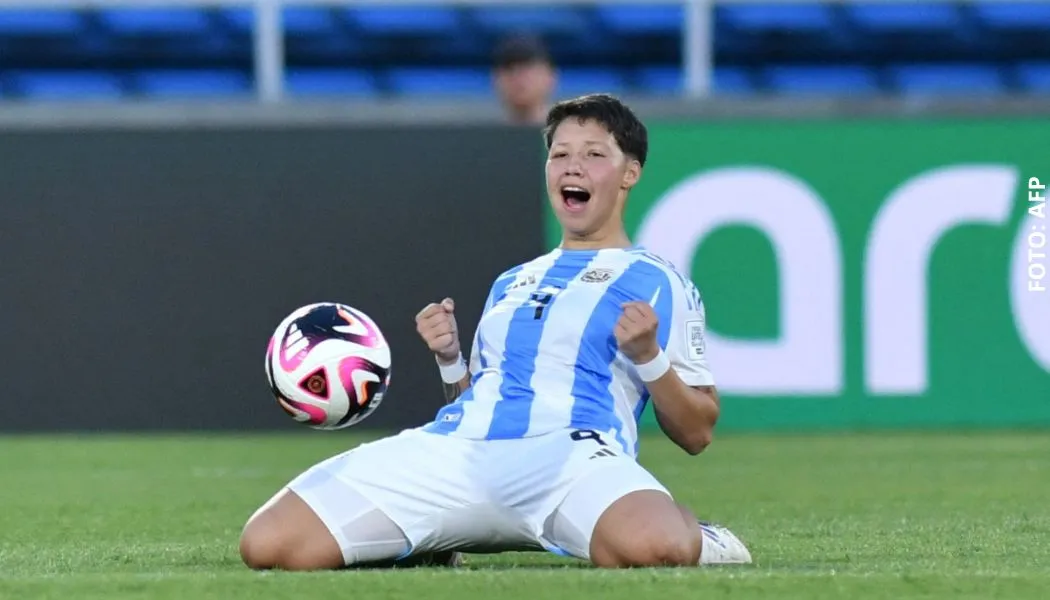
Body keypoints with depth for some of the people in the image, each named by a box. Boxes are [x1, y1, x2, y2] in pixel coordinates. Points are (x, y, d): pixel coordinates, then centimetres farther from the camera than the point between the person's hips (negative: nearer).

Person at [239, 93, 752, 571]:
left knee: (651, 547, -44)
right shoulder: (510, 285, 32)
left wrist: (648, 356, -6)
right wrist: (449, 360, 16)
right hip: (452, 448, 5)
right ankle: (432, 548, 12)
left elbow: (696, 433, 11)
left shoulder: (656, 283, 15)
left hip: (568, 451, -5)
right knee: (268, 544, -15)